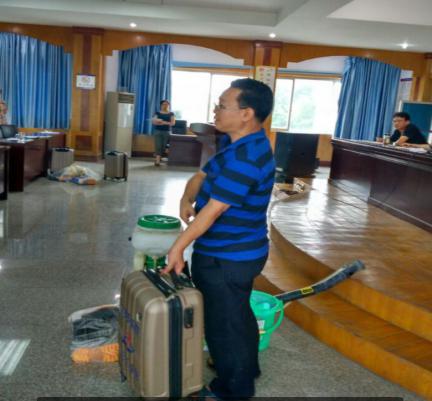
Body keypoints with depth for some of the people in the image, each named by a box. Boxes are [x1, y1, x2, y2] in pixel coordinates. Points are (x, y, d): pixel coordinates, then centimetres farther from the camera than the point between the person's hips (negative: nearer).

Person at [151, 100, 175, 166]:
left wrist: (164, 122, -15)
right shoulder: (157, 113, 9)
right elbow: (153, 121, 2)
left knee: (164, 146, -2)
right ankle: (157, 160, -17)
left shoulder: (171, 114, 8)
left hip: (167, 131, 1)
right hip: (158, 131, -1)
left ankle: (158, 159, 9)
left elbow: (173, 123, -4)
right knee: (158, 145, -11)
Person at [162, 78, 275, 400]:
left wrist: (178, 247, -18)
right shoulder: (242, 143, 4)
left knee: (223, 322, 9)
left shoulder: (244, 159, -29)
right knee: (239, 313, 26)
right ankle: (246, 368, 48)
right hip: (241, 252, 10)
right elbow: (202, 175, 9)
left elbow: (213, 211, -27)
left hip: (226, 259, -10)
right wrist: (187, 199, -10)